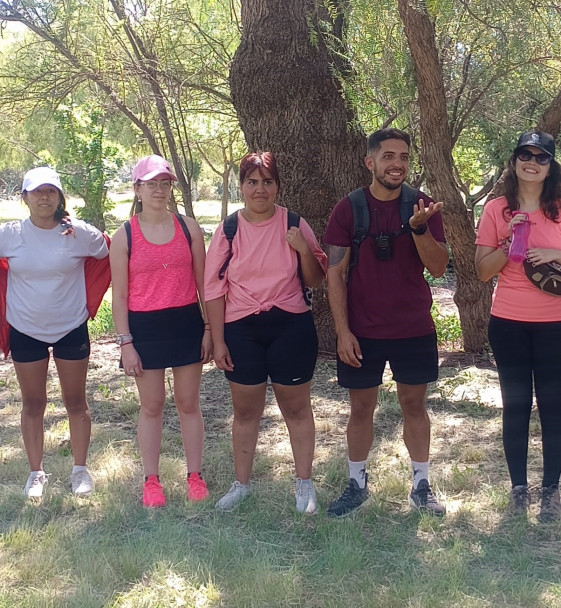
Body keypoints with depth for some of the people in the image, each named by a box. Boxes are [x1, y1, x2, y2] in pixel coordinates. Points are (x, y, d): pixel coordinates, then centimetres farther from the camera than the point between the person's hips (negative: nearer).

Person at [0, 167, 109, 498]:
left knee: (76, 402, 9)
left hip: (71, 329, -1)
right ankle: (37, 472, 22)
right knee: (33, 404, 10)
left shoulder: (80, 233, -11)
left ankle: (81, 469, 23)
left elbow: (112, 256, 2)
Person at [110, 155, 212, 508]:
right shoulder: (125, 236, -3)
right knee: (152, 406, 9)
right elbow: (120, 295, -2)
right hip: (145, 327, -1)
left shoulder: (189, 228, 2)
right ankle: (152, 481, 21)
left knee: (189, 403, 9)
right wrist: (126, 343, -6)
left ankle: (195, 476, 22)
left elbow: (202, 282, 5)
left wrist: (210, 328, 2)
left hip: (186, 323, 1)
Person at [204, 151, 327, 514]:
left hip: (291, 327, -1)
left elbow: (316, 280, 4)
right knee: (246, 411, 12)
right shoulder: (228, 229, 0)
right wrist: (218, 341, 0)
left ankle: (305, 483, 24)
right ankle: (241, 484, 28)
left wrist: (304, 249, -15)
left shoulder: (294, 225, 0)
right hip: (241, 330, 1)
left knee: (297, 408, 9)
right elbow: (214, 287, 2)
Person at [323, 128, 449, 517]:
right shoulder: (349, 209, -4)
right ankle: (357, 484, 25)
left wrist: (419, 227, -24)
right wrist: (342, 331, -9)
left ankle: (421, 485, 25)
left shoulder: (423, 207, -1)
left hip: (414, 329, 1)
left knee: (414, 404, 11)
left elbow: (438, 268, -7)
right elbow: (336, 274, -4)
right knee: (361, 408, 9)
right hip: (362, 331, -1)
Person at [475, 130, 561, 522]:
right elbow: (484, 270, 0)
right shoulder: (497, 210, 1)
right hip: (509, 324, 0)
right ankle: (519, 486, 20)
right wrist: (510, 240, -15)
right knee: (516, 404, 8)